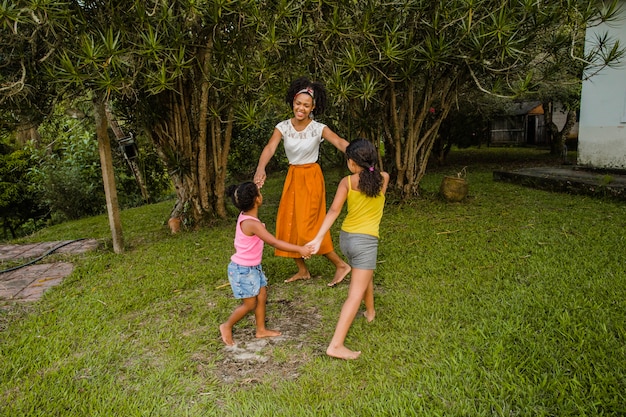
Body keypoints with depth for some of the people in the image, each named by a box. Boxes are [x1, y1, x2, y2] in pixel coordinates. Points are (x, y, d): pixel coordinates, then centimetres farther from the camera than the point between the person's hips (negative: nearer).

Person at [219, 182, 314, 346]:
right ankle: (227, 326, 26)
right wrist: (299, 249, -27)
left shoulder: (245, 216, -6)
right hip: (243, 270, -9)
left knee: (262, 296, 15)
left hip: (253, 267, 9)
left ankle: (261, 330, 30)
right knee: (250, 304, 5)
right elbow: (274, 242, -29)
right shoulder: (252, 223, -30)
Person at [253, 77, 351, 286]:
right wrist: (261, 169, -44)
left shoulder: (319, 128, -14)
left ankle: (341, 265, 9)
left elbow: (339, 142, -31)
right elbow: (270, 147, -23)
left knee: (308, 226, -8)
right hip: (293, 177, 5)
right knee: (289, 225, 9)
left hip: (312, 178, -5)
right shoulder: (283, 127, -6)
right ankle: (302, 271, 25)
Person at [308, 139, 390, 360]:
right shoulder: (384, 178, -3)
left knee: (366, 274, 31)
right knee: (356, 294, -4)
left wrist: (318, 238, -13)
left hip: (346, 237, 4)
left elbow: (334, 211, -12)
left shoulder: (347, 182, -5)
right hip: (366, 241, -4)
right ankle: (336, 345, -9)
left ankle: (370, 311, 54)